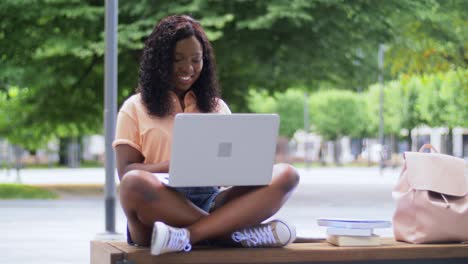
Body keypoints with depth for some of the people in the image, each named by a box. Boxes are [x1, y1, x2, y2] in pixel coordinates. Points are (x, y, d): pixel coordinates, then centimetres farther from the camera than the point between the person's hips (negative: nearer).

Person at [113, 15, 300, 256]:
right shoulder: (135, 108, 12)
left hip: (210, 204, 3)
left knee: (286, 175, -20)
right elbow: (126, 172, 1)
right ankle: (236, 232, -32)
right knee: (135, 184, -38)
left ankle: (187, 235, -37)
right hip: (159, 209, -3)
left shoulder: (217, 107, 22)